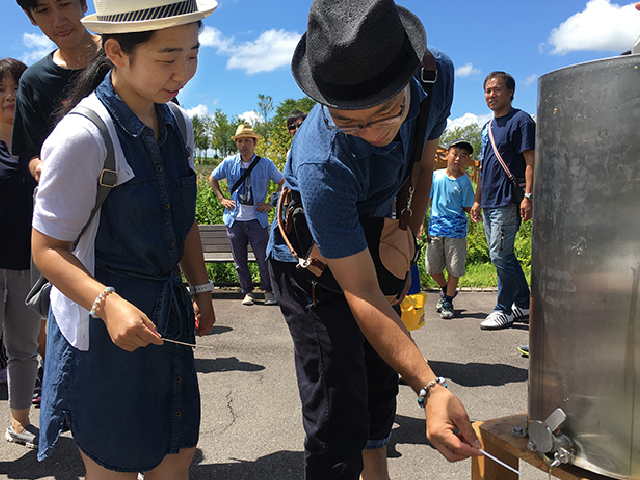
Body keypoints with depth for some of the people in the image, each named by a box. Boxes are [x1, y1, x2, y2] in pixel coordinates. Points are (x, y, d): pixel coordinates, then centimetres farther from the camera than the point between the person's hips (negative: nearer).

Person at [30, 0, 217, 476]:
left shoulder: (177, 123, 2)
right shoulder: (83, 134, -20)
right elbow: (46, 248, -16)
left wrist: (200, 288, 16)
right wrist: (108, 303, -30)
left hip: (168, 312, 6)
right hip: (99, 324, -6)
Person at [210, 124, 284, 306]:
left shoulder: (265, 164, -1)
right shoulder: (229, 163, 4)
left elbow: (283, 183, 7)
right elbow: (213, 178, 20)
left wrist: (272, 204, -1)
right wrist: (222, 199, 9)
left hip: (257, 219, -2)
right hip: (235, 220, 2)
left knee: (264, 259, -5)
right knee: (239, 261, 8)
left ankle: (268, 291, 13)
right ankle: (248, 292, 23)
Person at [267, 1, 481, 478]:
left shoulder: (437, 74, -20)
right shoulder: (321, 164, -39)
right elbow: (362, 295, -35)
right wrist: (432, 388, -41)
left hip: (373, 246, 6)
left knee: (380, 385, 20)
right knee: (338, 421, -9)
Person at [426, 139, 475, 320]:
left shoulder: (465, 182, -2)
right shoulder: (435, 176, 4)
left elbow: (467, 207, 2)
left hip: (456, 229, -2)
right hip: (435, 226, 2)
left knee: (454, 267, 0)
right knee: (432, 266, 4)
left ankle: (448, 301, 19)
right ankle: (445, 289, 34)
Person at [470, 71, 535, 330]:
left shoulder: (521, 120, -5)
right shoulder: (488, 126, 19)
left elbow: (531, 162, -12)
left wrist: (528, 196, -20)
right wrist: (477, 200, 21)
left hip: (508, 202, -8)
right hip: (489, 203, 8)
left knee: (500, 255, -8)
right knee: (504, 256, 13)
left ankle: (504, 310, 5)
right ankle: (523, 305, 25)